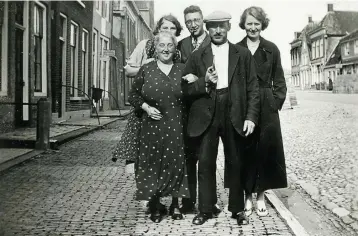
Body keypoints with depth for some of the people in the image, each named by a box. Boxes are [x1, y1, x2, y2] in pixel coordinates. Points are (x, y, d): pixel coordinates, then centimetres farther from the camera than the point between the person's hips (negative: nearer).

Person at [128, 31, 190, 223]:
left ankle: (175, 204, 19)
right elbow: (133, 95, 8)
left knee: (176, 163, 4)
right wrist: (146, 107, -7)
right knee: (153, 164, 3)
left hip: (177, 127, 1)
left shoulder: (182, 69, 7)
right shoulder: (146, 69, 5)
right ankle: (155, 206, 17)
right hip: (153, 126, 0)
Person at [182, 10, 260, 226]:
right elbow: (186, 89, 6)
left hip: (234, 116, 0)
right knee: (205, 163, 2)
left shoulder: (243, 54, 7)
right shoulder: (197, 56, 8)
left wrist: (251, 116, -6)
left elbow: (253, 88, 3)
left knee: (236, 164, 7)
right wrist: (204, 82, -13)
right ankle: (206, 208, 15)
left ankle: (238, 209, 20)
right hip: (206, 116, 1)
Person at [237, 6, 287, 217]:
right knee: (245, 151, 2)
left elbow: (279, 81, 8)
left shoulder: (271, 49, 6)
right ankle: (248, 195, 12)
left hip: (267, 107, 1)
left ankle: (261, 196, 12)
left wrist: (276, 102, -3)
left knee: (265, 149, 2)